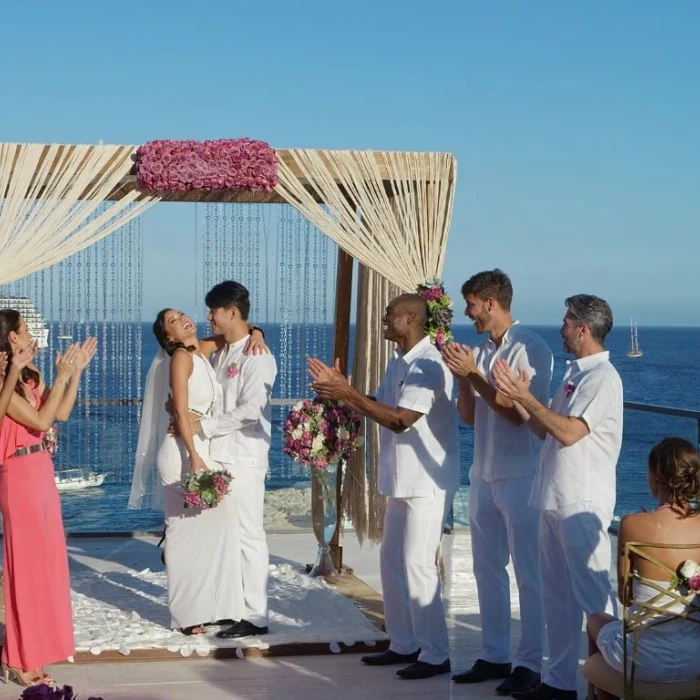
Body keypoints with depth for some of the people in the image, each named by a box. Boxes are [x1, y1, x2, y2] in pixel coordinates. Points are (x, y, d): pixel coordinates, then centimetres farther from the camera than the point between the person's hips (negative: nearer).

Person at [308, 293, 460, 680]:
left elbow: (400, 420, -27)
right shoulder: (398, 361, 12)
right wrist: (340, 388, 2)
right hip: (402, 478, 10)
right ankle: (404, 644, 25)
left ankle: (435, 655, 4)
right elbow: (380, 408, 14)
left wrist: (347, 394, -27)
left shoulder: (428, 365, -20)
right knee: (392, 562, 14)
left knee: (417, 566, -6)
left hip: (427, 481, -10)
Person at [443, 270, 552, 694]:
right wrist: (463, 379, -4)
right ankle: (494, 655, 22)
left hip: (520, 477, -8)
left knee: (527, 572, -1)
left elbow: (516, 413, -17)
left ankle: (531, 663, 6)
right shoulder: (481, 351, 9)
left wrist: (473, 374, -17)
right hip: (484, 475, 8)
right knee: (487, 568, 13)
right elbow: (469, 416, 11)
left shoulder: (530, 349, -12)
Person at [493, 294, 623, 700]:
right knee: (556, 593, 13)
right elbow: (545, 431, 17)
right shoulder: (576, 374, 16)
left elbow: (568, 432, -22)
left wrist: (525, 397, -18)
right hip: (554, 499, 10)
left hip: (582, 505, -9)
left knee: (592, 595, -5)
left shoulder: (603, 377, -13)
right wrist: (519, 397, 5)